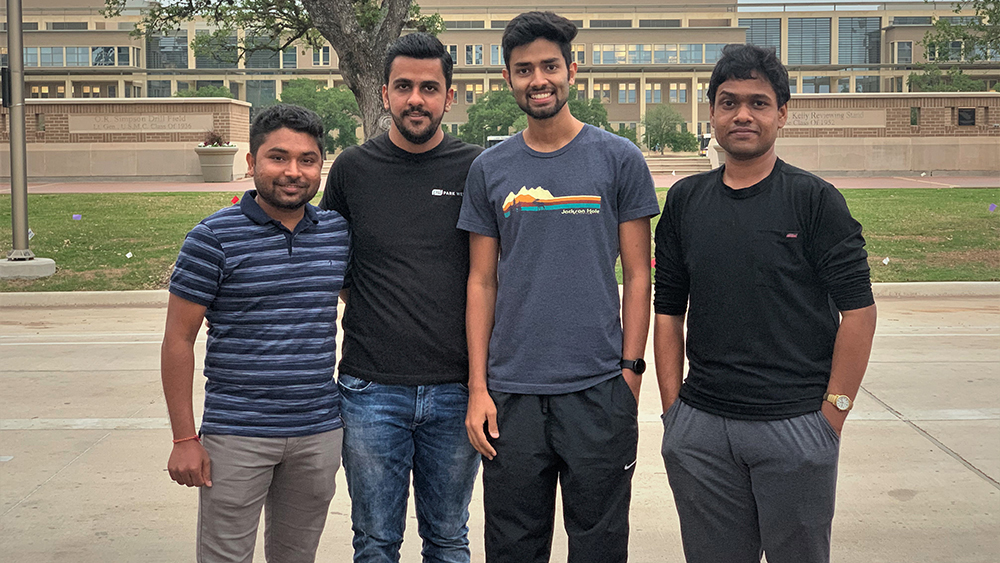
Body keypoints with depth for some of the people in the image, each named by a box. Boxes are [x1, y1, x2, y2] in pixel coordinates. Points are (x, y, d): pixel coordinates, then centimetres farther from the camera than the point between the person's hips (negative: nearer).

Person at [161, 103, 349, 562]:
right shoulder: (214, 237, -8)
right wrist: (185, 439, -9)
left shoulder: (339, 231, 4)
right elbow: (178, 340, -6)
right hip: (236, 434, -4)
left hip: (320, 430, 4)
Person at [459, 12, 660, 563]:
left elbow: (636, 276, 2)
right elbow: (481, 282, 8)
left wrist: (631, 373, -4)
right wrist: (477, 387, 2)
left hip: (598, 390, -2)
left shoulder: (619, 159, 1)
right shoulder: (489, 169, 7)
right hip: (510, 392, 2)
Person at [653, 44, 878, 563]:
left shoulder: (816, 199, -3)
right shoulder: (685, 200, 8)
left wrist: (833, 413, -9)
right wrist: (672, 405, 3)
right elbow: (668, 308, 10)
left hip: (796, 426, -3)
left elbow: (857, 310, -5)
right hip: (700, 426, 3)